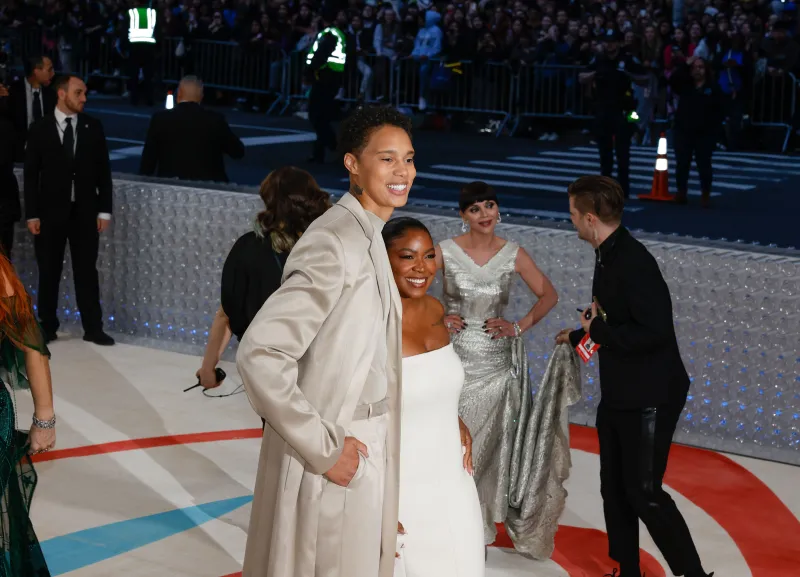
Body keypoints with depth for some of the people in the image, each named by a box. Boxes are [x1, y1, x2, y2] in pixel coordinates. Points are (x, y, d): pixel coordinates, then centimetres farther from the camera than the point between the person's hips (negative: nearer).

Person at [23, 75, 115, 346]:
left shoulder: (93, 127, 2)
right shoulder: (40, 129, -2)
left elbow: (103, 171, 4)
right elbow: (31, 174, -1)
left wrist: (104, 210, -1)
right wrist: (32, 214, -6)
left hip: (85, 212, 1)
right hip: (50, 211, -1)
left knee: (87, 271, 3)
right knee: (49, 272, 5)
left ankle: (93, 328, 7)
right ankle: (47, 327, 15)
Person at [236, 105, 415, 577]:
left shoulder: (368, 236, 7)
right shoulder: (334, 244, -21)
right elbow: (260, 355, -28)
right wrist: (324, 448, -23)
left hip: (366, 447, 9)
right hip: (334, 464, -9)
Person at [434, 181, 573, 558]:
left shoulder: (513, 254, -2)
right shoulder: (446, 252, -6)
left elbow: (548, 295, 7)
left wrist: (519, 327, -4)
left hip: (497, 362, 1)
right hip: (456, 358, -1)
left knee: (492, 442, 5)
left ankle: (479, 528, 20)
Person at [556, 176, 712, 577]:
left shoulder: (633, 262, -24)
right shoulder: (607, 257, 6)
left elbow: (653, 332, -31)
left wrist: (598, 330, -20)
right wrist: (579, 336, 33)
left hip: (649, 398, -10)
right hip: (618, 395, 10)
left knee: (643, 492, -6)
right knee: (615, 489, 16)